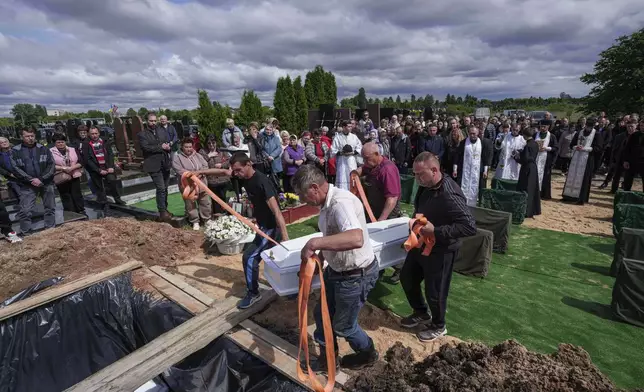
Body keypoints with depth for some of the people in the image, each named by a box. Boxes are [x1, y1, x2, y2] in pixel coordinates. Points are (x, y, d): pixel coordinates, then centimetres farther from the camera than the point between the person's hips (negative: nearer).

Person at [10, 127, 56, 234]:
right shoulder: (15, 151, 1)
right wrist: (31, 180, -16)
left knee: (50, 208, 9)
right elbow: (16, 168, -6)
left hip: (46, 183, 2)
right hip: (27, 185, -1)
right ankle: (25, 234, 7)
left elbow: (51, 165, -3)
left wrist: (42, 179, -14)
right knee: (25, 211, -4)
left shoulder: (43, 149, 3)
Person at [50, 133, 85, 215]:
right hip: (61, 179, -1)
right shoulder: (51, 152, 1)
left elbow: (80, 162, 2)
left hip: (75, 177, 1)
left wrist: (72, 167, -13)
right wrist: (63, 168, -17)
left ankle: (81, 211, 12)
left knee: (77, 195, 5)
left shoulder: (72, 150, 8)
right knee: (66, 197, 5)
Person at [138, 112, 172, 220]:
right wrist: (161, 147, -11)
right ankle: (162, 212, 0)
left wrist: (168, 147, -11)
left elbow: (168, 144, 11)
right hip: (154, 165, -5)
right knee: (161, 188, -10)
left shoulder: (162, 131, 14)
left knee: (165, 188, 13)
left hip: (165, 164, 5)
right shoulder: (142, 134, -1)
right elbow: (146, 147, -15)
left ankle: (165, 209, 26)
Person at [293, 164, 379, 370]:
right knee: (322, 314, 20)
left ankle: (367, 354, 43)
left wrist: (314, 243, -43)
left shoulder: (341, 202, -30)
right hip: (336, 270, 9)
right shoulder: (327, 202, -1)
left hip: (356, 275, -9)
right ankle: (328, 357, 44)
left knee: (343, 326, 13)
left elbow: (356, 239, -47)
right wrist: (318, 259, 4)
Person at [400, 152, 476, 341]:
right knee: (407, 278, 20)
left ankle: (438, 326, 38)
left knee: (434, 291, 9)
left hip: (440, 250, -8)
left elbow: (470, 227, -31)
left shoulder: (449, 195, -29)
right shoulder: (425, 186, -3)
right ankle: (421, 313, 44)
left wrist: (435, 231, -32)